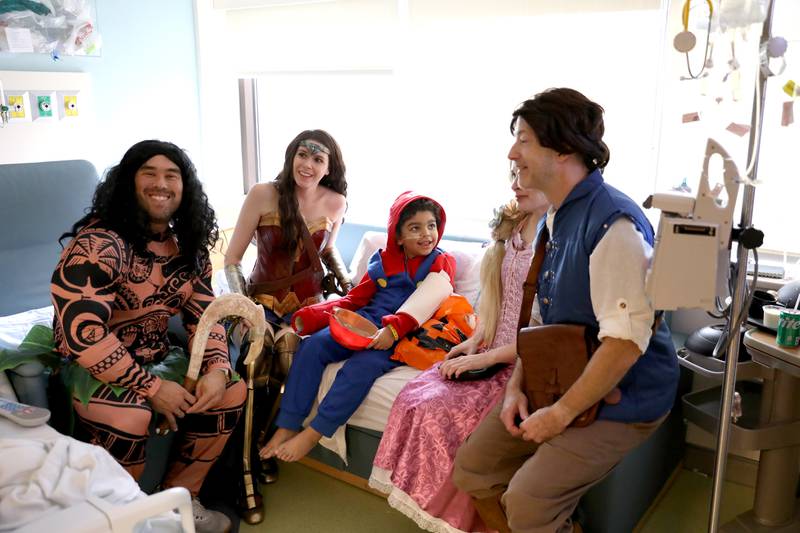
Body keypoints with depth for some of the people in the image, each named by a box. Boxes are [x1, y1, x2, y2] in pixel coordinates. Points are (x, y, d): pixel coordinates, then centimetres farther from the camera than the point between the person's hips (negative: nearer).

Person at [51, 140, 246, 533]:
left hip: (155, 357, 7)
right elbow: (82, 332, -29)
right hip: (90, 364, -7)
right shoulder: (98, 243, -22)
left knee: (232, 391, -8)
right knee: (129, 417, -34)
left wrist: (216, 370, -16)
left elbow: (204, 313, 3)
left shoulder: (188, 245, 2)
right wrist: (151, 387, -26)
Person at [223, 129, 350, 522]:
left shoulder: (335, 203, -1)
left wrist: (347, 285, 5)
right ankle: (245, 478, -16)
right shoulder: (263, 194, -10)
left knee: (288, 352, -29)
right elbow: (231, 259, -7)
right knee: (257, 374, -29)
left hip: (309, 301, 2)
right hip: (265, 298, -2)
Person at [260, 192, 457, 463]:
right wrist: (311, 315, 3)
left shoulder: (442, 263, 3)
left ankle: (313, 434, -20)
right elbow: (356, 298, 16)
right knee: (312, 346, -17)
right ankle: (287, 426, -14)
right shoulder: (383, 260, 16)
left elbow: (423, 305, -14)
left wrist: (393, 330, -31)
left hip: (400, 337, -5)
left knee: (362, 366, -33)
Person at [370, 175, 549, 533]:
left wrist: (485, 358, -18)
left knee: (442, 413, -22)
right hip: (491, 356, 8)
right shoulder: (512, 227, 10)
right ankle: (427, 504, 5)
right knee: (414, 398, -9)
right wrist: (475, 340, 4)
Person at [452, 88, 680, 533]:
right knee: (472, 469, 6)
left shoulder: (612, 223, -24)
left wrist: (561, 413, -21)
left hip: (621, 396, -8)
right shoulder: (555, 219, 6)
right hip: (560, 381, 8)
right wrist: (516, 388, 0)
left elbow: (626, 340, -28)